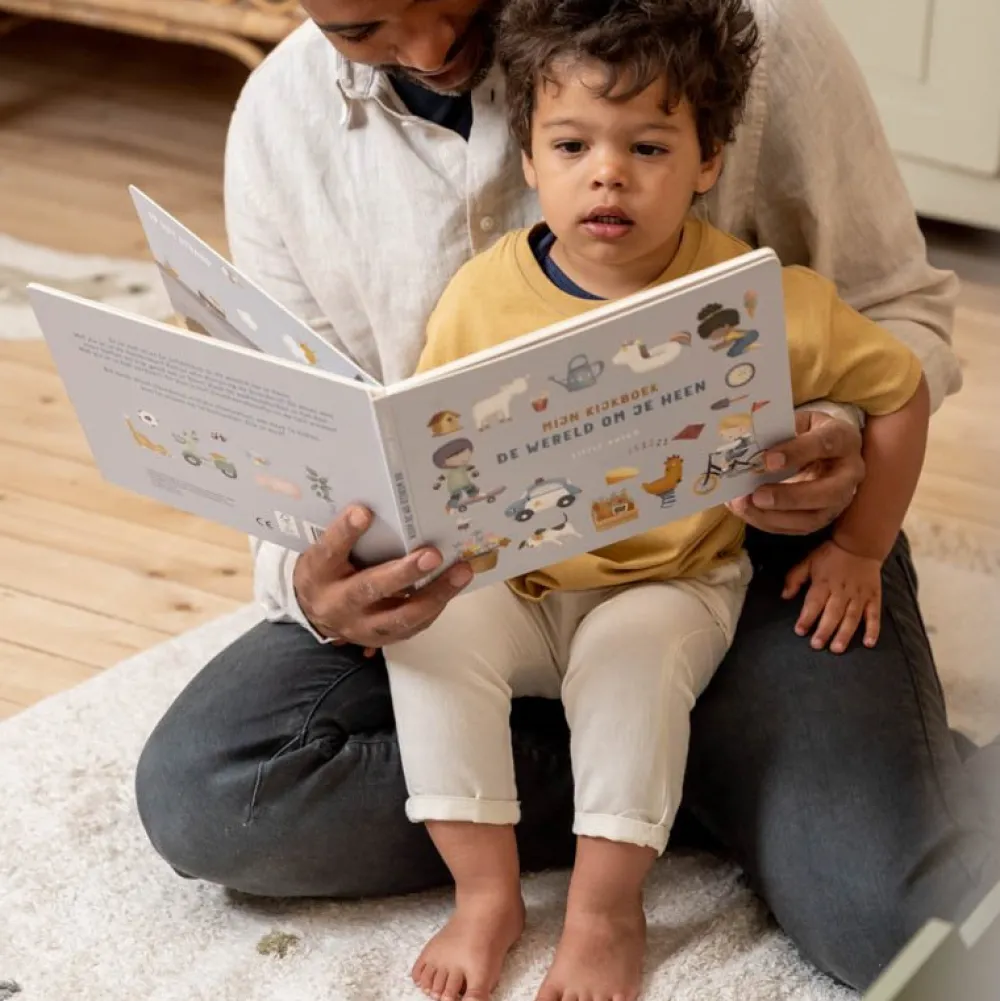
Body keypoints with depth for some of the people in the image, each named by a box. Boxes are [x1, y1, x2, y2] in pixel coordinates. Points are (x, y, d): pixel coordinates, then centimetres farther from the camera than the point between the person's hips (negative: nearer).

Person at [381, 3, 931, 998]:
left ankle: (606, 909, -15)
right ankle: (486, 889, -12)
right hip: (512, 586, 3)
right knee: (431, 632, -25)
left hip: (674, 587, -2)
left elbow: (898, 389, -1)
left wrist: (859, 550, 3)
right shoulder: (482, 295, -9)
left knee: (631, 657, -32)